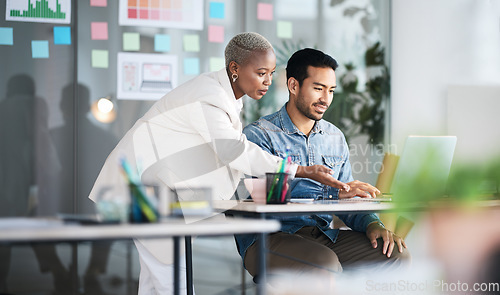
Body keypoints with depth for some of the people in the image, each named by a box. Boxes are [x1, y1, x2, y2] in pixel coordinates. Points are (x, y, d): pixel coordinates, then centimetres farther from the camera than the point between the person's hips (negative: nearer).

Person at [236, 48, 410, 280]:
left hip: (323, 235, 7)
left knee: (395, 253, -14)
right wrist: (334, 191, -28)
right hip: (270, 237, -6)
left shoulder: (335, 138, 18)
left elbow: (348, 200, 18)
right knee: (325, 263, -36)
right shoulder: (259, 134, -4)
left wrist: (371, 224, -5)